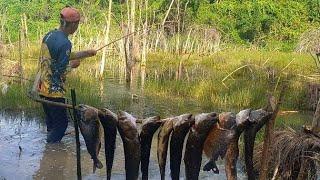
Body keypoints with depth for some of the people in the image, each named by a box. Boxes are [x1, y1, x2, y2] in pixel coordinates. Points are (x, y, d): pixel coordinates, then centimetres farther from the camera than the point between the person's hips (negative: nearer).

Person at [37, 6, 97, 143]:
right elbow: (61, 72, -22)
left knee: (51, 122, 21)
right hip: (54, 91, -9)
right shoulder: (65, 43, -22)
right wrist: (73, 65, -2)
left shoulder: (49, 35, 6)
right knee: (61, 123, 4)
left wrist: (85, 53, 21)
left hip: (42, 87, 9)